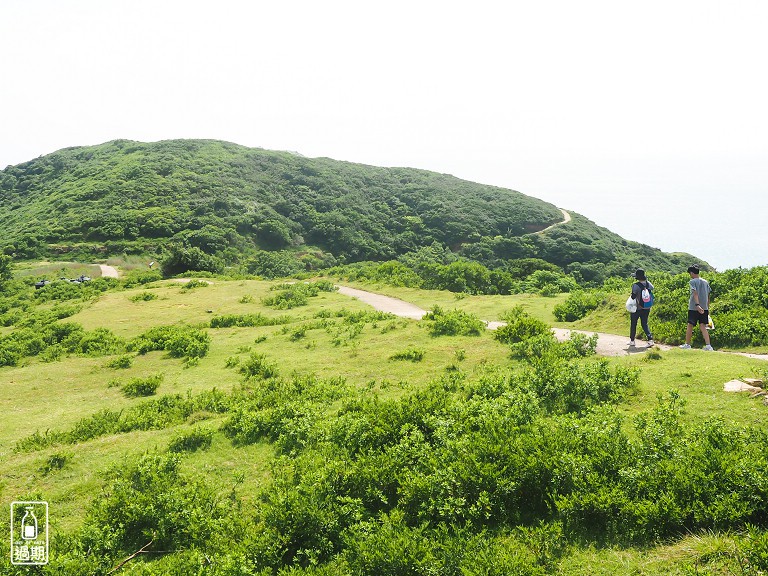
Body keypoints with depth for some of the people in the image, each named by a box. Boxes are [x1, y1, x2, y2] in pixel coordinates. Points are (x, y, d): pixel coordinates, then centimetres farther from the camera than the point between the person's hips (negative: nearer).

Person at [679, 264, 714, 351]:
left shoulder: (692, 281, -5)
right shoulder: (705, 282, 13)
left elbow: (695, 293, -19)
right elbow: (708, 295, 14)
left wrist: (697, 305, -29)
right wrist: (707, 308, 18)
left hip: (693, 308, -5)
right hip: (704, 308, 5)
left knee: (690, 325, 8)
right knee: (702, 326, 2)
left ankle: (687, 344, 17)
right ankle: (708, 345, -11)